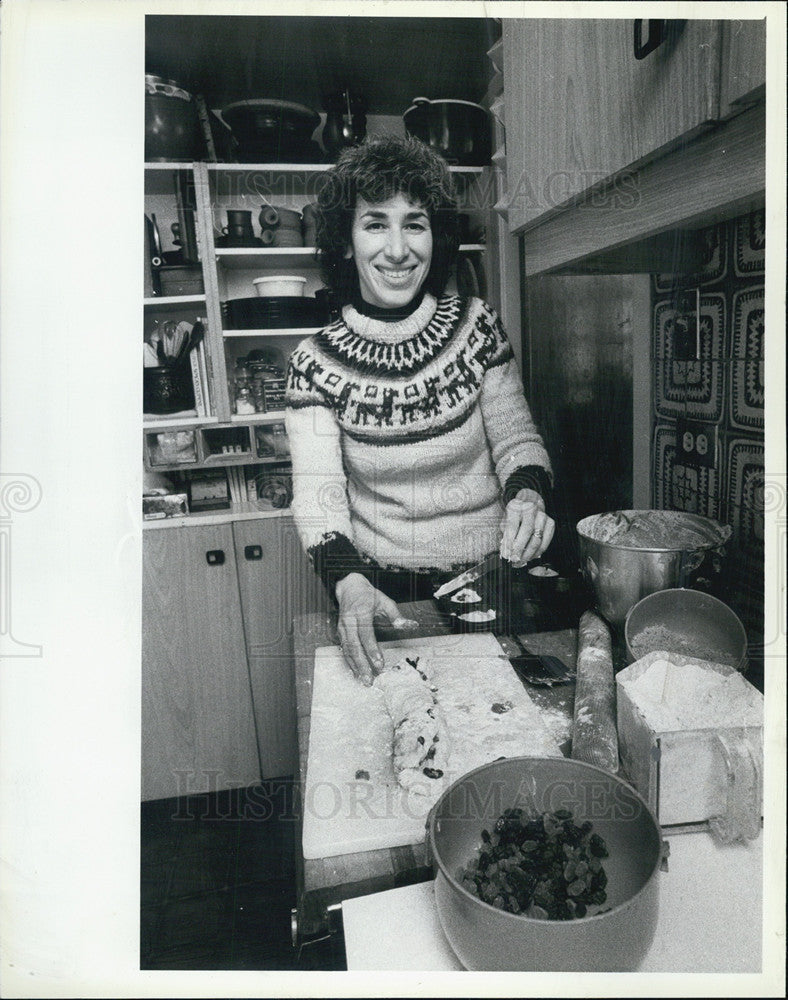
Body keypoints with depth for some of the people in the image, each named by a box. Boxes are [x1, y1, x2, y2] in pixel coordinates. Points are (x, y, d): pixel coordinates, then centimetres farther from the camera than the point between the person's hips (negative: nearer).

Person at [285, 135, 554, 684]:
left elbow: (517, 438, 2)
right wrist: (349, 582, -28)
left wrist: (529, 494, -20)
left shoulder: (476, 324, -3)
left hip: (489, 576, 1)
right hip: (382, 590, 0)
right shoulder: (315, 362, -6)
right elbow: (318, 494, -10)